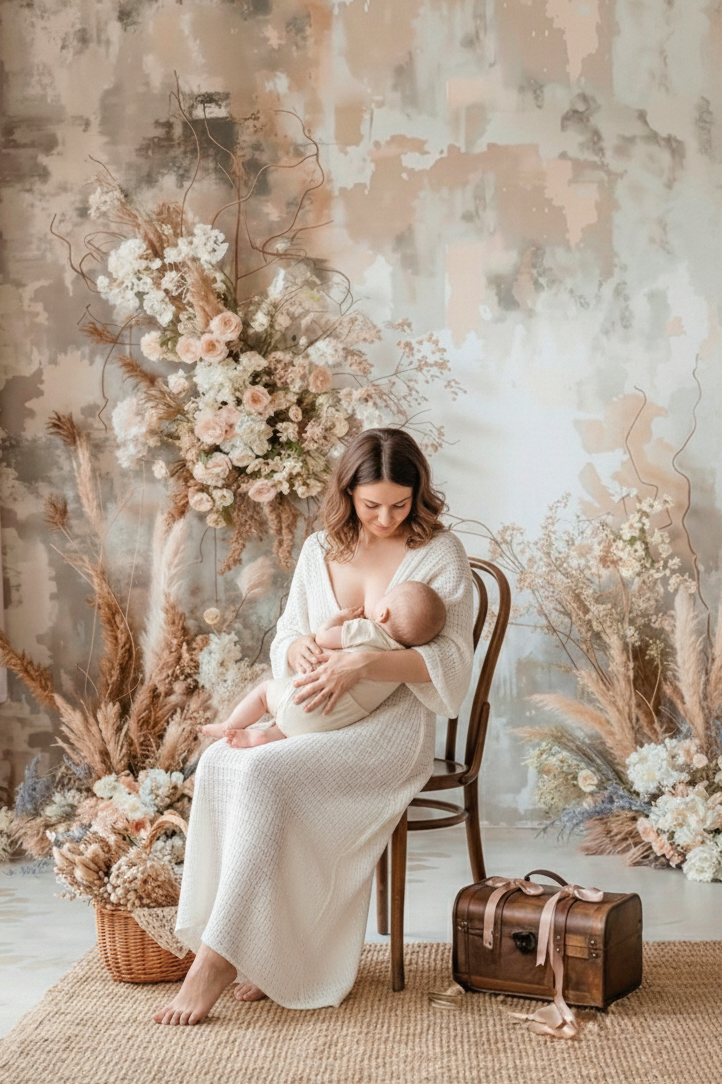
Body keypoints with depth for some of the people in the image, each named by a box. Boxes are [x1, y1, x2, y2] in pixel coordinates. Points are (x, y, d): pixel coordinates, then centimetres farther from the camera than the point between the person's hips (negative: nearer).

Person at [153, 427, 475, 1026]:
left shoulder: (440, 554, -2)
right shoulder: (320, 550, 13)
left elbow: (451, 659, -11)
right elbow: (284, 638, 15)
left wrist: (361, 663, -26)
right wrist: (299, 647, -11)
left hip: (391, 729, -5)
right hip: (312, 716, 6)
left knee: (265, 773, -31)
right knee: (217, 763, -25)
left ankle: (220, 956, -27)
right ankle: (259, 947, -19)